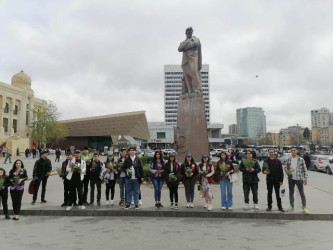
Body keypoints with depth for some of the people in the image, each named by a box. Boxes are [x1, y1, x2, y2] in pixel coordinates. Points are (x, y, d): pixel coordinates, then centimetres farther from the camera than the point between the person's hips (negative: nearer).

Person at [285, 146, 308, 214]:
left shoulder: (301, 159, -4)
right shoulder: (288, 160, 6)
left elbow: (305, 169, -3)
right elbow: (286, 168, 14)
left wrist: (305, 178, -7)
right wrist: (286, 170, -9)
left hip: (299, 179, -3)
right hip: (291, 179, 4)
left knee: (302, 193, 1)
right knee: (291, 193, 12)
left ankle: (304, 207, 11)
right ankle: (291, 206, 24)